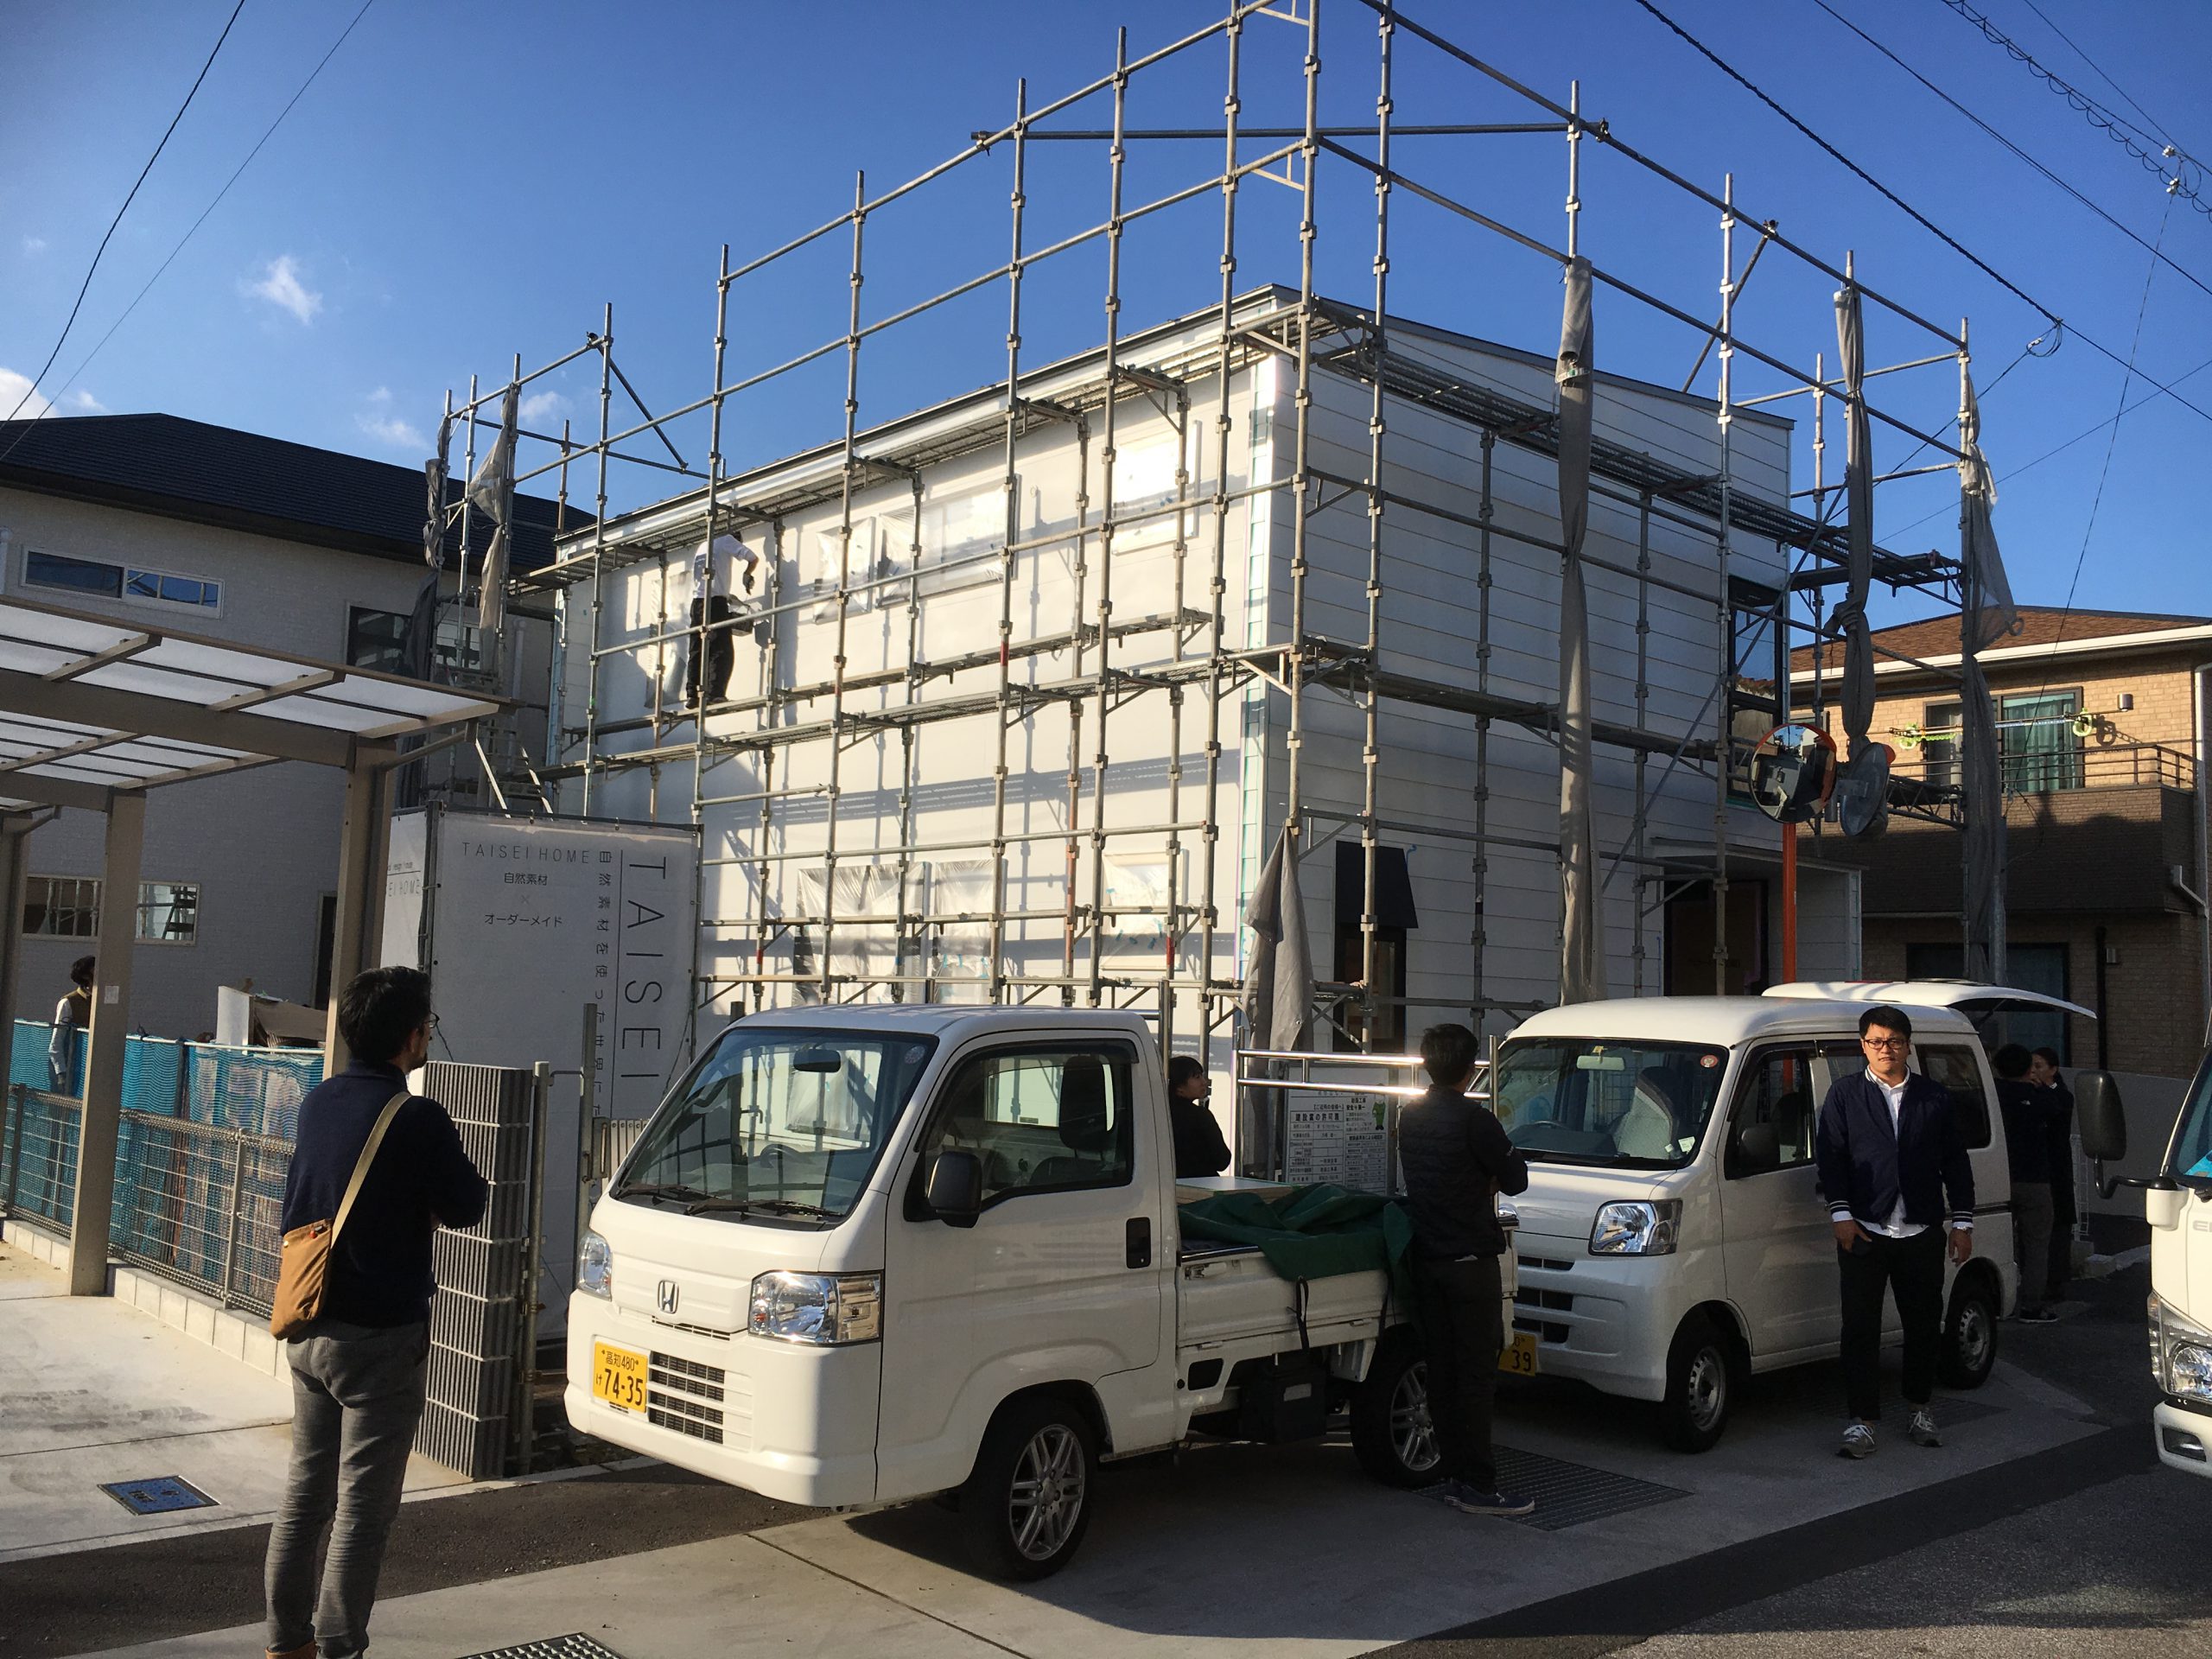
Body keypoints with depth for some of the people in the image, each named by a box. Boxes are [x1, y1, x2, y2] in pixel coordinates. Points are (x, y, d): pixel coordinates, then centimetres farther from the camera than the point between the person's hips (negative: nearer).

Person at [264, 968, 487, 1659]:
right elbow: (466, 1206, -10)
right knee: (363, 1504, 3)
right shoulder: (416, 1118, -20)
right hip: (379, 1336, -7)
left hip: (308, 1327, 7)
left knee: (305, 1487, 17)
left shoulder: (319, 1101, 4)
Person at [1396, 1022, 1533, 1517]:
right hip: (1470, 1261, -7)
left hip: (1426, 1260, 7)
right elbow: (1515, 1179, -7)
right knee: (1476, 1374, -2)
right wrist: (1509, 1156, 12)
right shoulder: (1472, 1119, -15)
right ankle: (1478, 1486, 0)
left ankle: (1455, 1475, 19)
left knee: (1442, 1371, 12)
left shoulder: (1409, 1118, 8)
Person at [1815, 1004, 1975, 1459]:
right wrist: (1841, 1214, -9)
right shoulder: (1844, 1094, 4)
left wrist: (1962, 1222, 7)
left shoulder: (1935, 1097, 9)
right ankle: (1862, 1420, 3)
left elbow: (1956, 1162, 11)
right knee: (1860, 1328, -2)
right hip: (1863, 1231, -2)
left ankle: (1919, 1408, 29)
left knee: (1923, 1325, 11)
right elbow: (1829, 1156, 0)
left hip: (1922, 1233, 2)